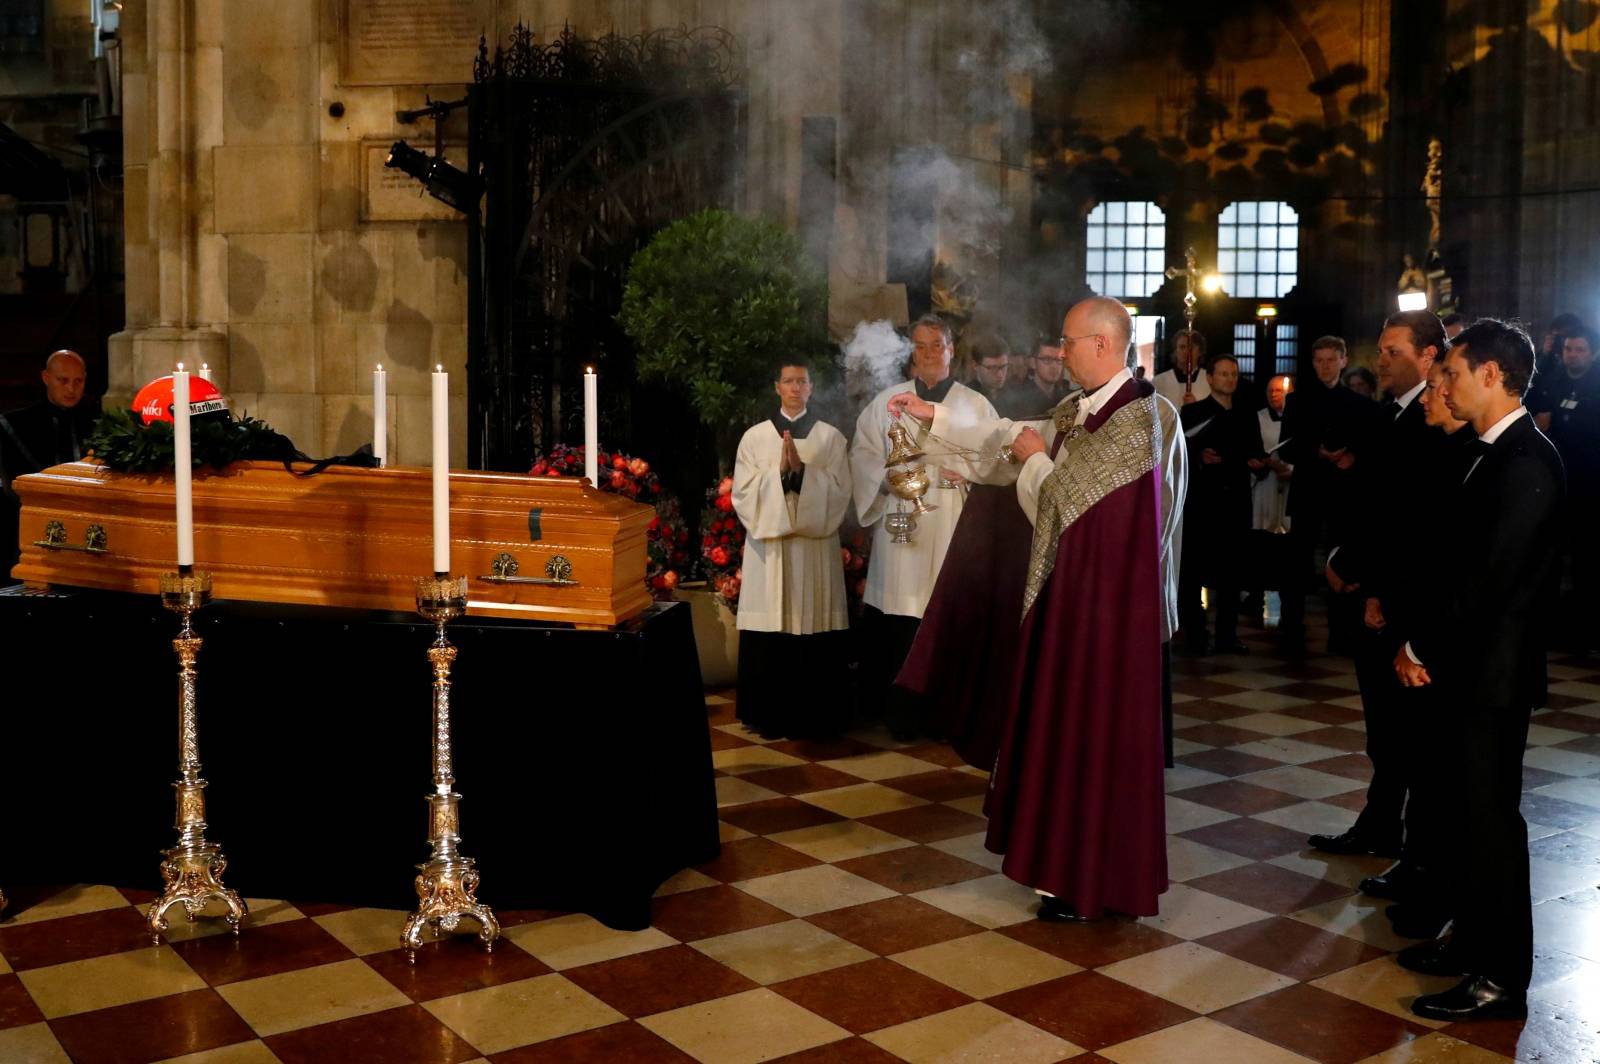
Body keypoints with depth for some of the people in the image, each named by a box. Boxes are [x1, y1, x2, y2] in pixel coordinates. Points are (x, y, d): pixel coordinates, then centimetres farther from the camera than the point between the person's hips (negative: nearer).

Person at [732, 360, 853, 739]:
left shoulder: (830, 437, 7)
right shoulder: (754, 437, 7)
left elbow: (839, 491, -1)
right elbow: (743, 493, 0)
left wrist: (803, 470, -14)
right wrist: (778, 471, -13)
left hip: (815, 547, 0)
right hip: (768, 546, 0)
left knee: (814, 628, -1)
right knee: (769, 634, -1)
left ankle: (814, 716, 9)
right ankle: (770, 715, 8)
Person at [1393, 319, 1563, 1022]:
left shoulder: (1525, 462, -18)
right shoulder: (1499, 455, 11)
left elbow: (1489, 577, -22)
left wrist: (1423, 647, -12)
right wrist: (1424, 642, 5)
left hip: (1492, 672, -9)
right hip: (1469, 666, 9)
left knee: (1490, 816, -1)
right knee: (1468, 808, 17)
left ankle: (1501, 978, 10)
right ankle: (1473, 941, 30)